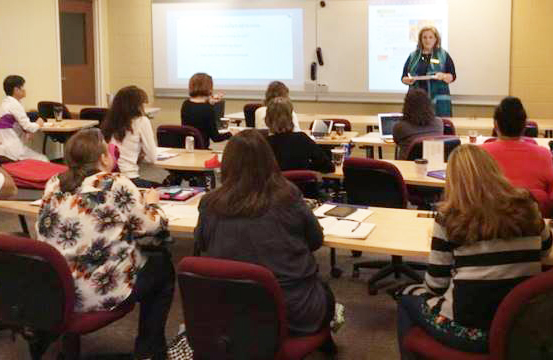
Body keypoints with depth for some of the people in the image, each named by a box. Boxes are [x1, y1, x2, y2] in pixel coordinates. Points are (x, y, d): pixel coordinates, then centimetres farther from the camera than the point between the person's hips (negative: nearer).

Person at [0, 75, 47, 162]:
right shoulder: (14, 105, -15)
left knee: (41, 157, 11)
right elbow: (27, 126, -16)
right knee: (43, 160, -6)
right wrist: (38, 124, 3)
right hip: (11, 147, -10)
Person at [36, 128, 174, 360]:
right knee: (163, 264, 21)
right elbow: (150, 227, -6)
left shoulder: (54, 184, 2)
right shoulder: (117, 185, -14)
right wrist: (151, 203, 15)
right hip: (99, 292, -6)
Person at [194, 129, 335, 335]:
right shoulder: (287, 197, -15)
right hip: (293, 311, -3)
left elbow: (200, 245, 8)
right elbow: (316, 240, 1)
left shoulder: (210, 205, -11)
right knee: (325, 293, 32)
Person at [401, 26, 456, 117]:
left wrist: (443, 76, -14)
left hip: (438, 99, -1)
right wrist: (408, 80, -8)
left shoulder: (444, 56, 9)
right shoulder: (413, 56, 13)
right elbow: (404, 77, 14)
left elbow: (452, 76, 7)